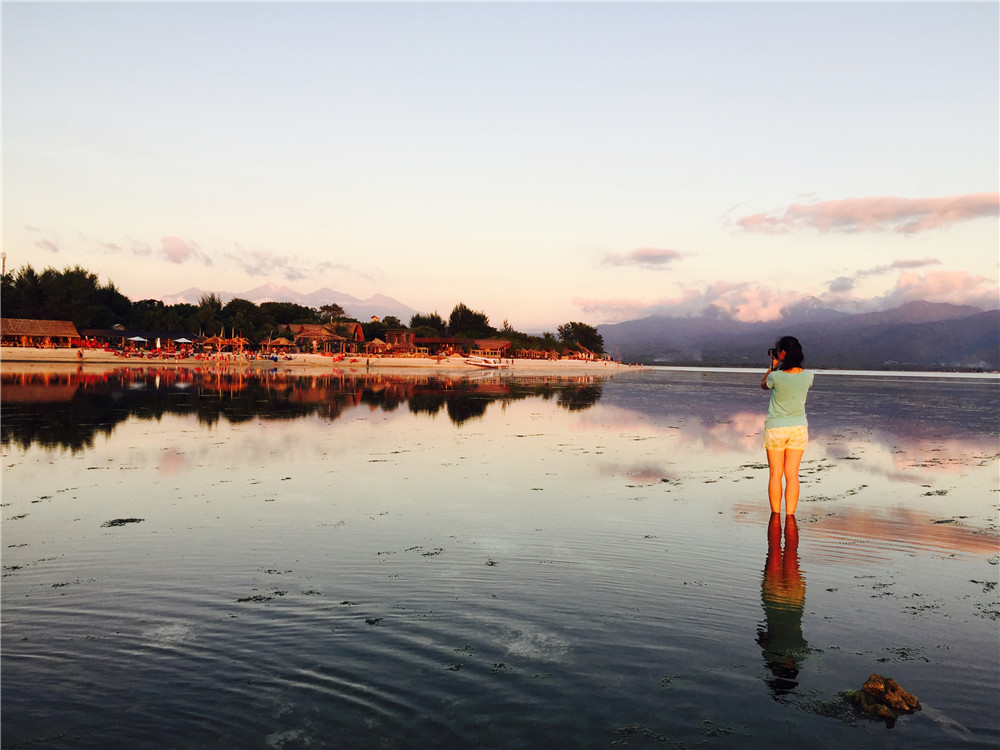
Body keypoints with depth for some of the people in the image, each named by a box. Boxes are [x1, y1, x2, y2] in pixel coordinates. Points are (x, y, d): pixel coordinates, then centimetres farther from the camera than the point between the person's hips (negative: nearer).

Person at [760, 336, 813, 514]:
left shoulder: (776, 376, -19)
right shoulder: (808, 376, -8)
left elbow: (763, 385, 4)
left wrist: (773, 365, 5)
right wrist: (779, 366, 11)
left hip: (776, 428, -3)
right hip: (798, 428, 3)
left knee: (775, 474, 7)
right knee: (792, 474, 6)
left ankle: (775, 517, 11)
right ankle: (789, 517, 6)